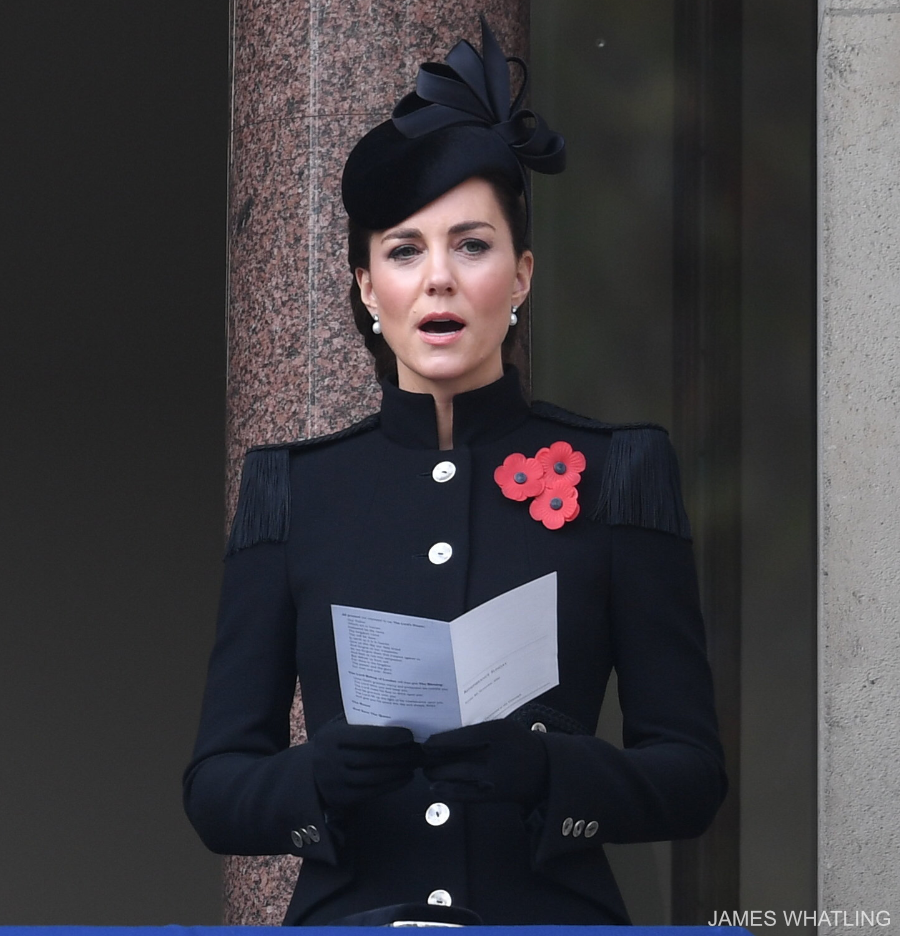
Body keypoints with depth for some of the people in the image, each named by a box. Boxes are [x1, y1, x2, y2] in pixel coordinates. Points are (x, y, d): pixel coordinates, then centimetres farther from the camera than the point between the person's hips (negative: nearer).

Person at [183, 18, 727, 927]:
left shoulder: (616, 473, 7)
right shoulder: (291, 488, 10)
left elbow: (691, 775, 4)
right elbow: (215, 786, 7)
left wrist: (542, 768, -14)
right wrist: (322, 776, -13)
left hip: (551, 910, -1)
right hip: (350, 909, 1)